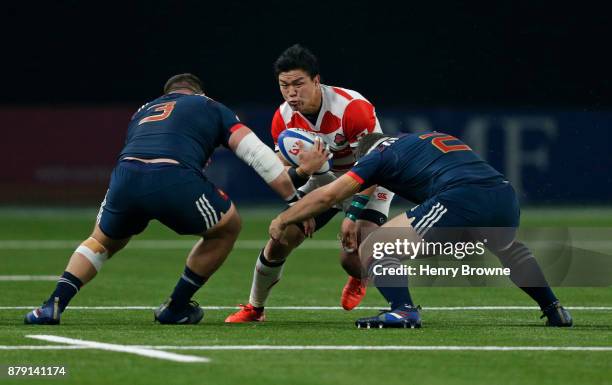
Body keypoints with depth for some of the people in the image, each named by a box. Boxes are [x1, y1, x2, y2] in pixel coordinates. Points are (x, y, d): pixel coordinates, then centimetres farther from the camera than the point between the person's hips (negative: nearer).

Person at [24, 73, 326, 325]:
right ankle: (176, 308, 30)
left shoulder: (142, 112, 38)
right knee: (227, 228, 26)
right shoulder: (210, 107, 27)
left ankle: (54, 304, 13)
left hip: (126, 175, 4)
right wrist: (296, 201, 22)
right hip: (176, 181, -4)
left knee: (103, 242, 34)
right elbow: (257, 154, 20)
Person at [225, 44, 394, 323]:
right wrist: (300, 171, -29)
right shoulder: (283, 118, -14)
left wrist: (354, 214, -32)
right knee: (279, 242, -5)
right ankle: (254, 308, 19)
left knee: (353, 259, -25)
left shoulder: (352, 108, -32)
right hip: (323, 179, 5)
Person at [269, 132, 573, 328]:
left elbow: (327, 195, 15)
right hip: (504, 195, 7)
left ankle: (403, 310, -18)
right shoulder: (437, 138, 36)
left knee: (371, 250, 1)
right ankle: (554, 311, 38)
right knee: (510, 249, 41)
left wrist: (283, 220, 28)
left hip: (463, 198, -7)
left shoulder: (382, 154, 17)